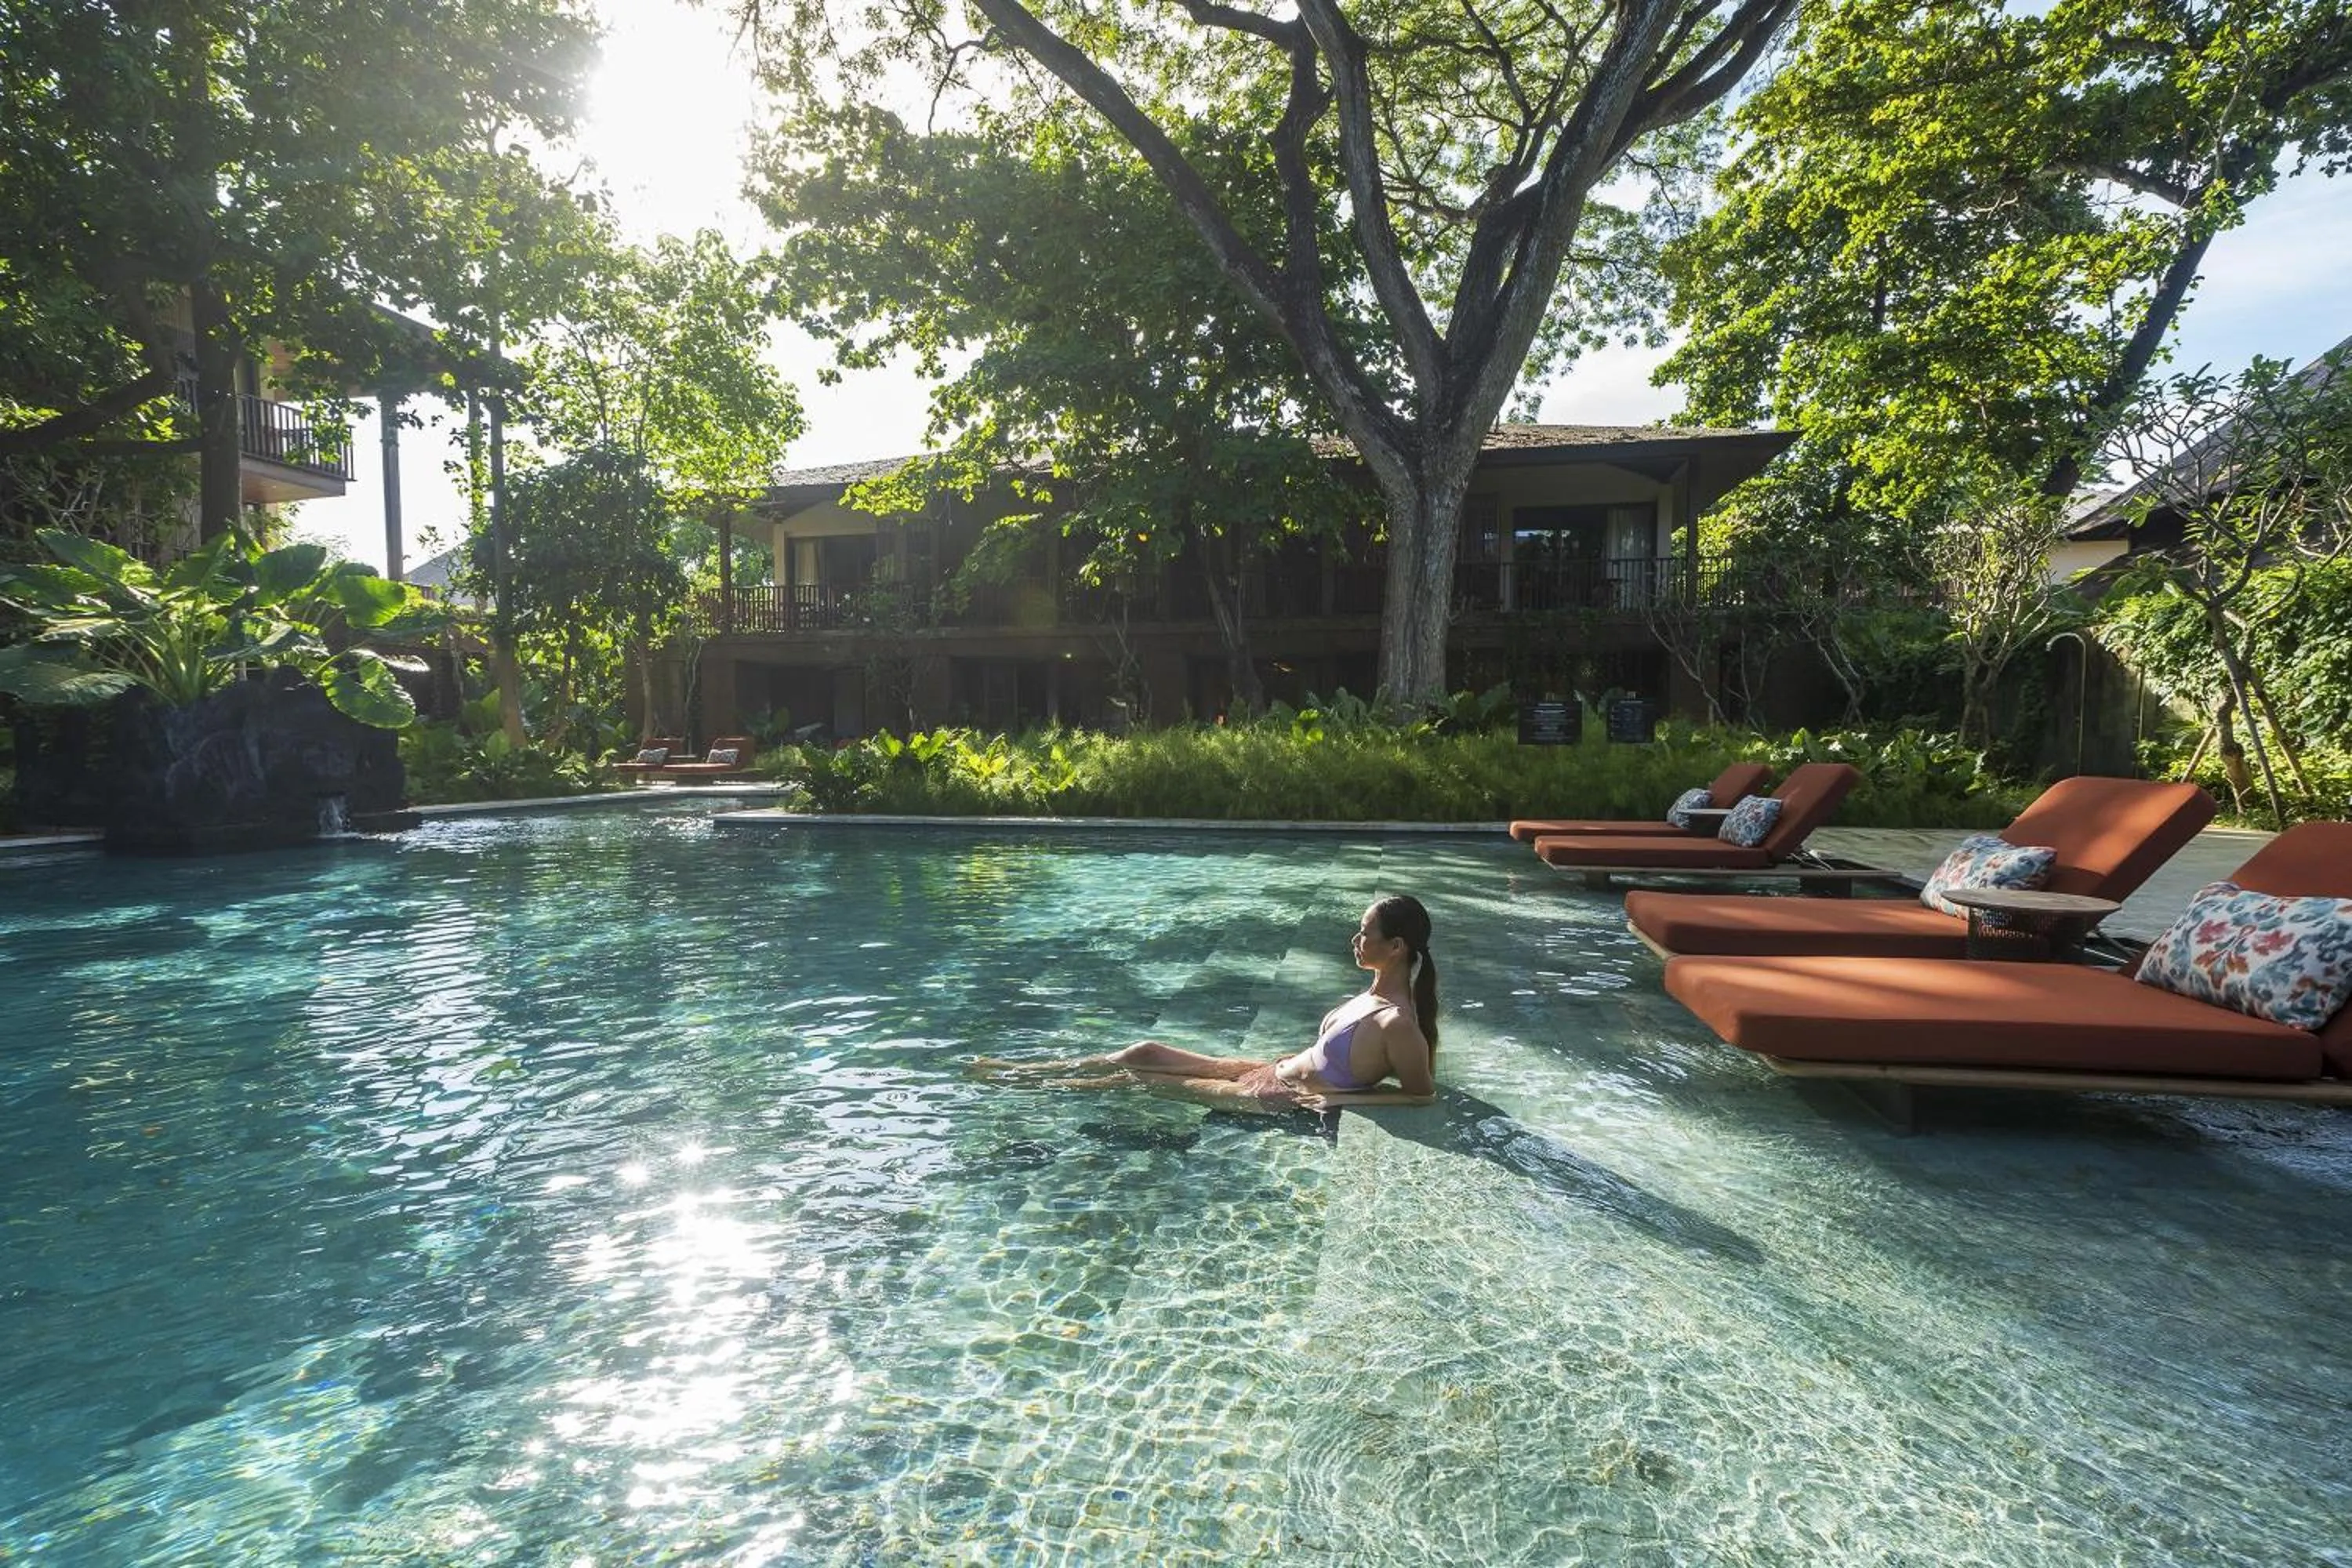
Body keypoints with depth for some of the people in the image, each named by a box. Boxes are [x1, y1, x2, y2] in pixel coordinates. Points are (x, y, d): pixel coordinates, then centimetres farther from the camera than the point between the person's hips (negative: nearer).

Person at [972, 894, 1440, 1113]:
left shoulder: (1398, 1024, -27)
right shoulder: (1379, 994, -1)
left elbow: (1422, 1095, -21)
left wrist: (1337, 1098, -22)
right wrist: (1302, 1058, 8)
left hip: (1275, 1098, -8)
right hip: (1273, 1073, 8)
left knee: (1139, 1076, 0)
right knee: (1146, 1052, 7)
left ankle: (1024, 1083, 20)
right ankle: (1018, 1070, 21)